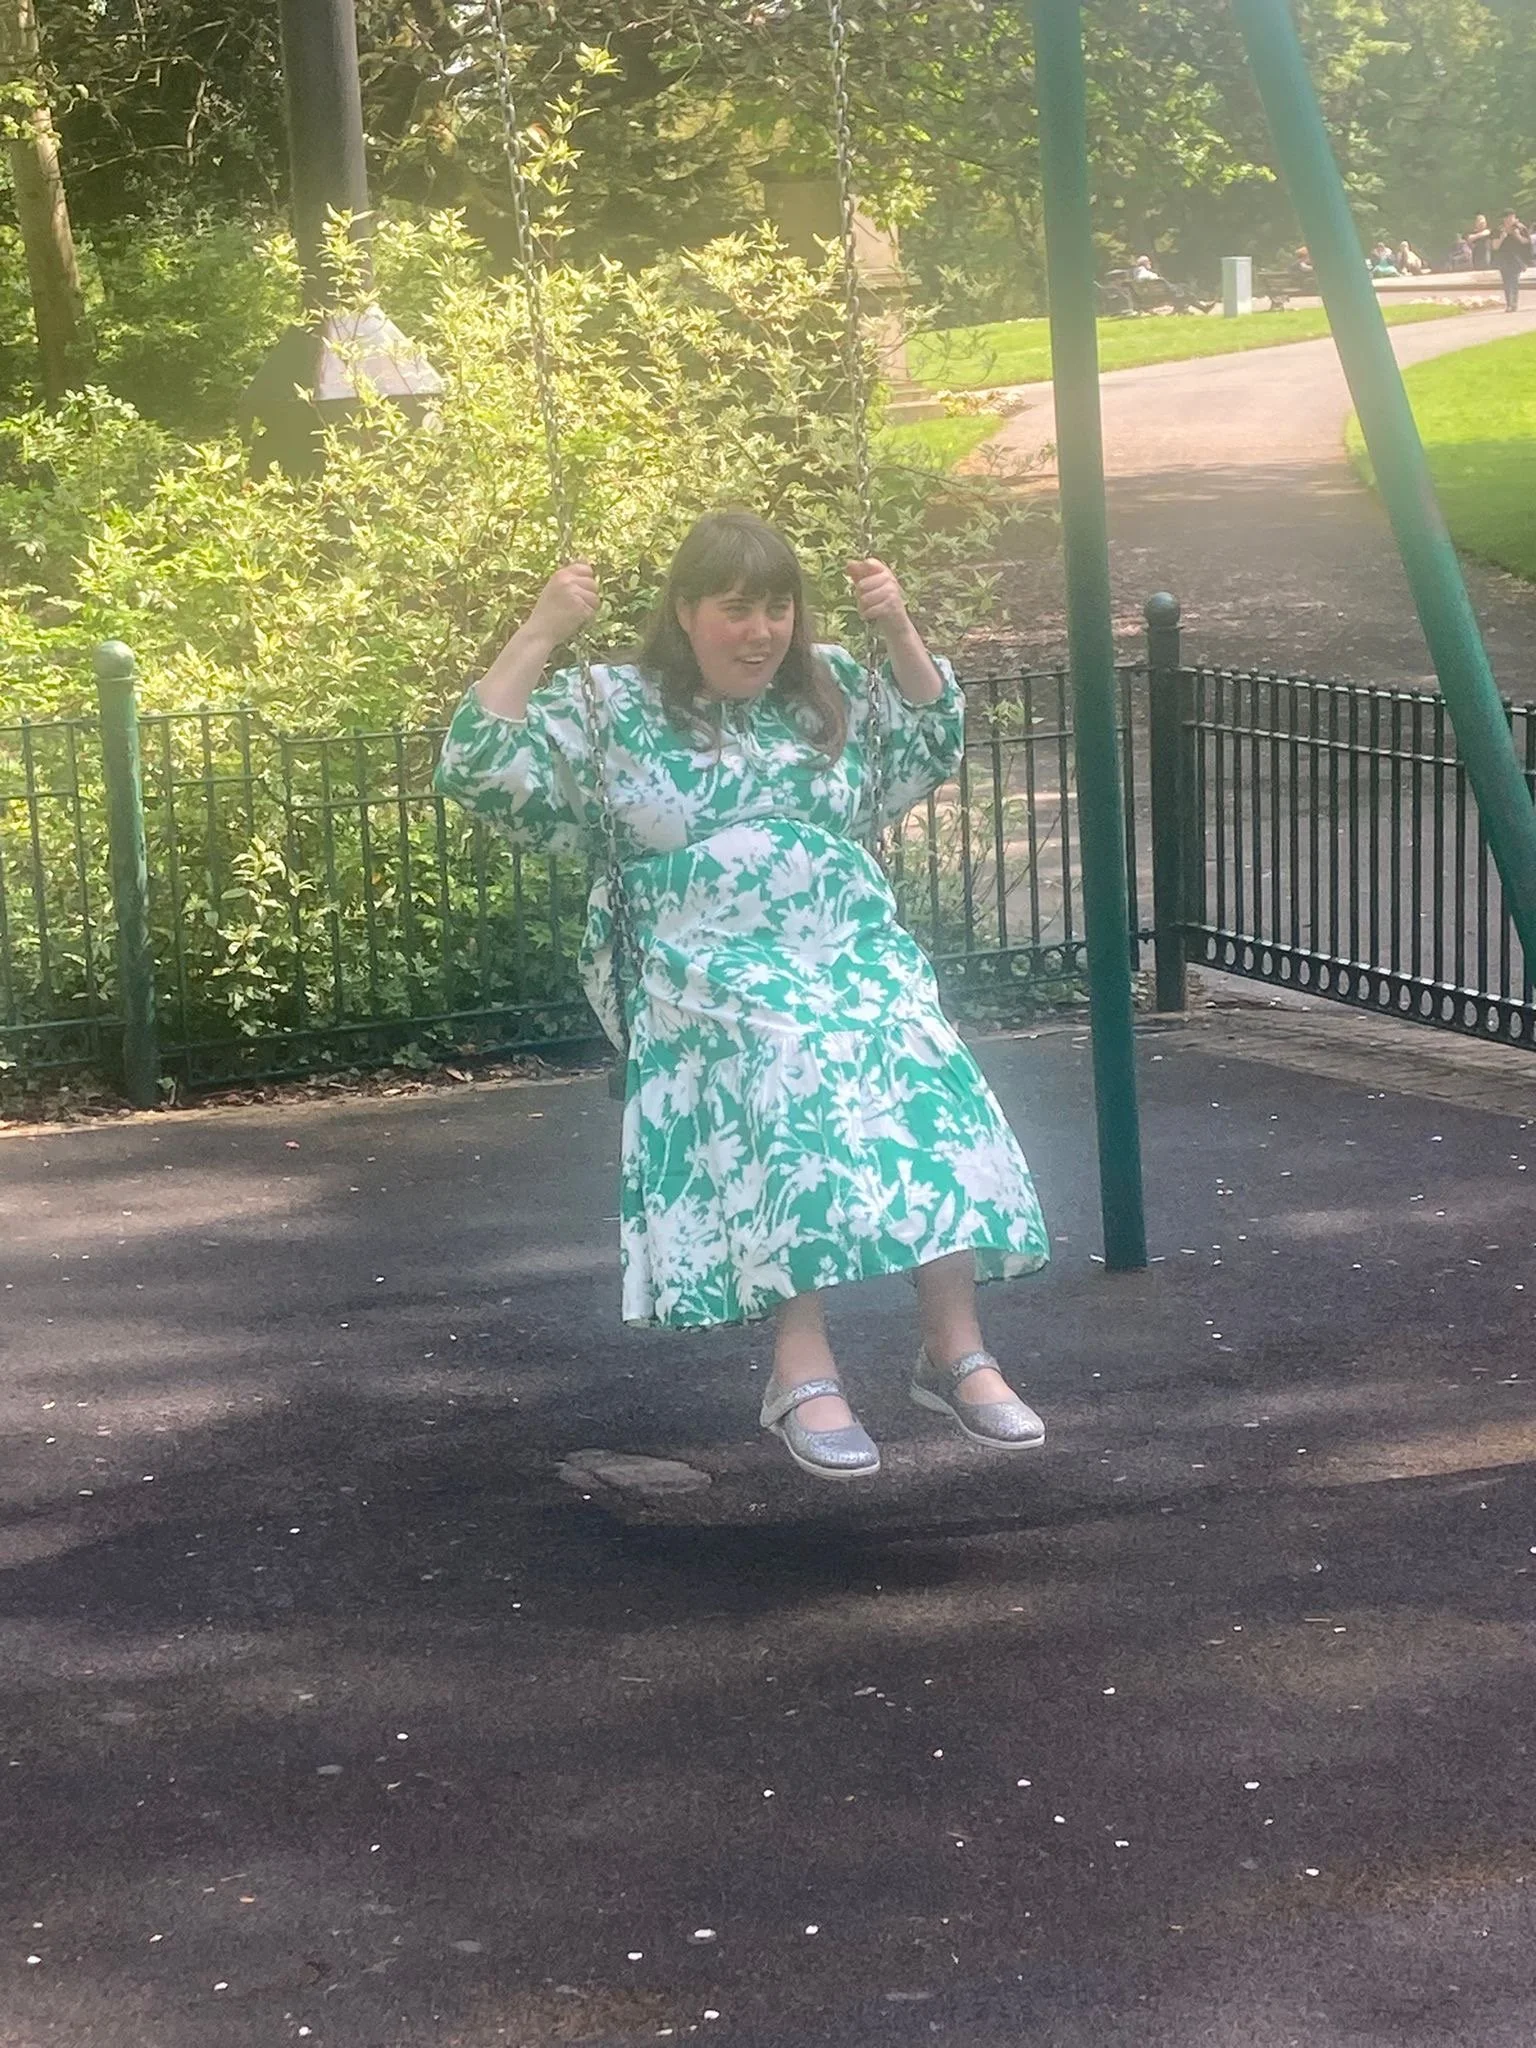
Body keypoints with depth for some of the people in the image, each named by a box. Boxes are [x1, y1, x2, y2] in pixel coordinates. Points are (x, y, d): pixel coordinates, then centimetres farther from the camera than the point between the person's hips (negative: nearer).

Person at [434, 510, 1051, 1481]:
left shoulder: (833, 689, 19)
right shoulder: (611, 707, 7)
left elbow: (934, 747, 27)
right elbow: (479, 767, -1)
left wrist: (899, 630, 13)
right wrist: (540, 632, -8)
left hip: (858, 950, 4)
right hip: (708, 966, -4)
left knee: (929, 1080, -28)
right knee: (800, 1075, -36)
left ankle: (956, 1351, -24)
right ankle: (803, 1367, -35)